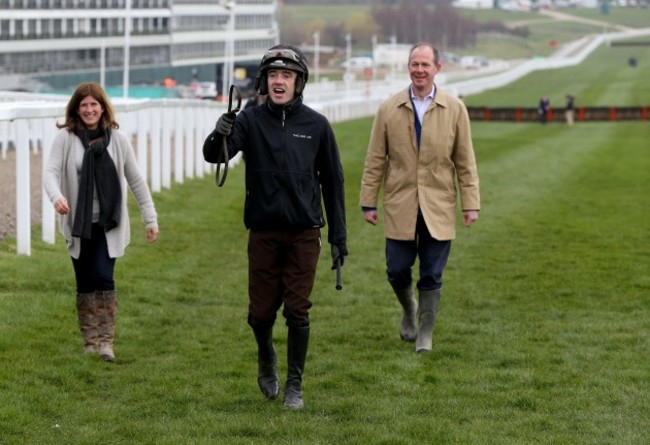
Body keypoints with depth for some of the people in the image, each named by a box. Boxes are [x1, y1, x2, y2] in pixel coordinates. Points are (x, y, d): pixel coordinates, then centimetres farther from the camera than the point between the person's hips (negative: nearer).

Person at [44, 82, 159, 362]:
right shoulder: (65, 138, -4)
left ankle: (105, 341, -8)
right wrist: (56, 196, -37)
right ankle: (90, 341, 18)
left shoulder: (118, 139, -1)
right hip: (78, 223, 1)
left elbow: (136, 181, 5)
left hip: (109, 224, -1)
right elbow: (51, 171, -15)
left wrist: (150, 218, 5)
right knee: (84, 283, 8)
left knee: (103, 277, -13)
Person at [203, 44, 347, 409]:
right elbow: (214, 156, -16)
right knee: (261, 312, 5)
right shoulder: (250, 121, -2)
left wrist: (339, 236, 5)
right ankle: (266, 359, 36)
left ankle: (294, 385, 13)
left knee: (298, 312, -1)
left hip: (304, 234, 0)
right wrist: (219, 136, -40)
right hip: (263, 232, 0)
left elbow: (332, 182, 6)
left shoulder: (316, 125, 0)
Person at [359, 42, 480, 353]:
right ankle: (409, 310, 34)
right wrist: (368, 202, 2)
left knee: (431, 277, 3)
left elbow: (465, 161, 3)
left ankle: (425, 334, 17)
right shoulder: (389, 109, 2)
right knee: (397, 271, 3)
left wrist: (471, 204, -2)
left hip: (438, 208, 0)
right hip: (400, 207, 1)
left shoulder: (454, 109, 1)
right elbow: (375, 161, 5)